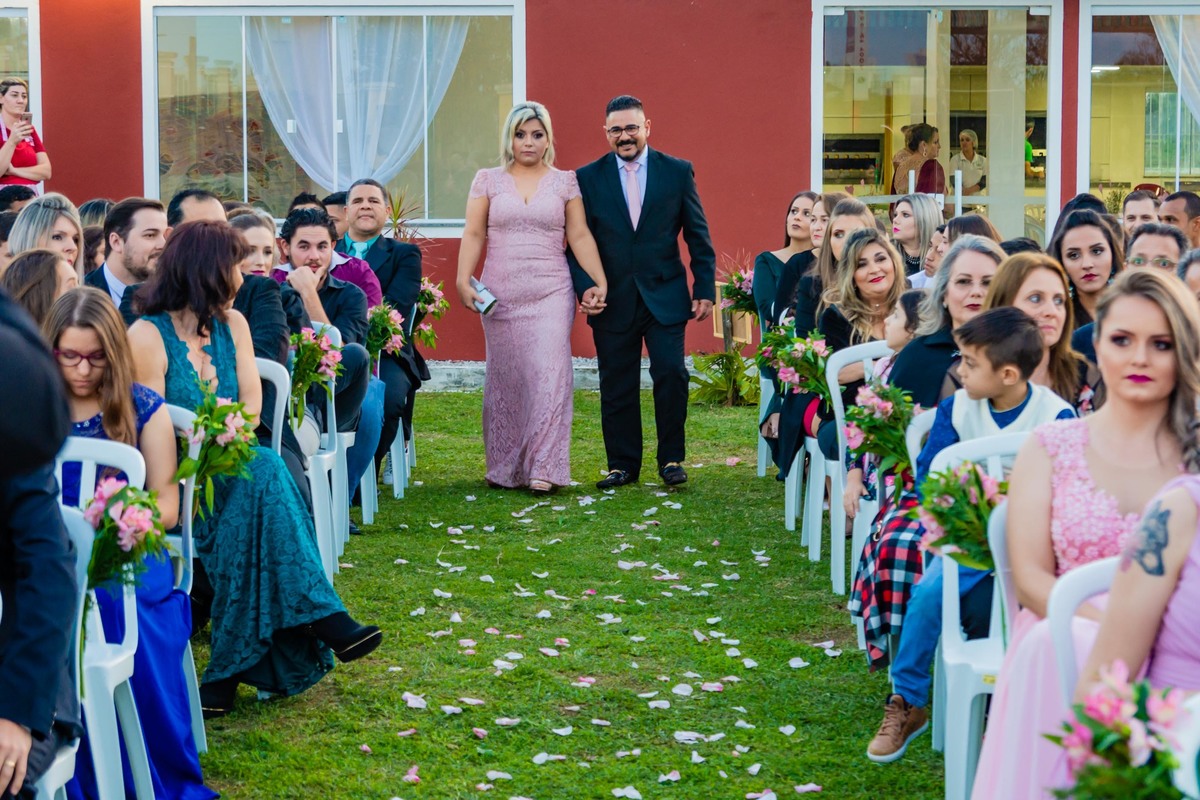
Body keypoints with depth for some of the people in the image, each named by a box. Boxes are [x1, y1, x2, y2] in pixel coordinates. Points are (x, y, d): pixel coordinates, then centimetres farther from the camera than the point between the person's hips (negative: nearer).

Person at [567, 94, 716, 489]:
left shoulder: (678, 171, 3)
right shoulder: (588, 178, 3)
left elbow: (698, 235, 6)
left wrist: (705, 289, 1)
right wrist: (584, 286, -11)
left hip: (665, 296, -1)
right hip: (613, 300, 1)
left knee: (671, 374, -8)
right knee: (617, 386, 5)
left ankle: (671, 459, 8)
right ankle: (622, 464, 17)